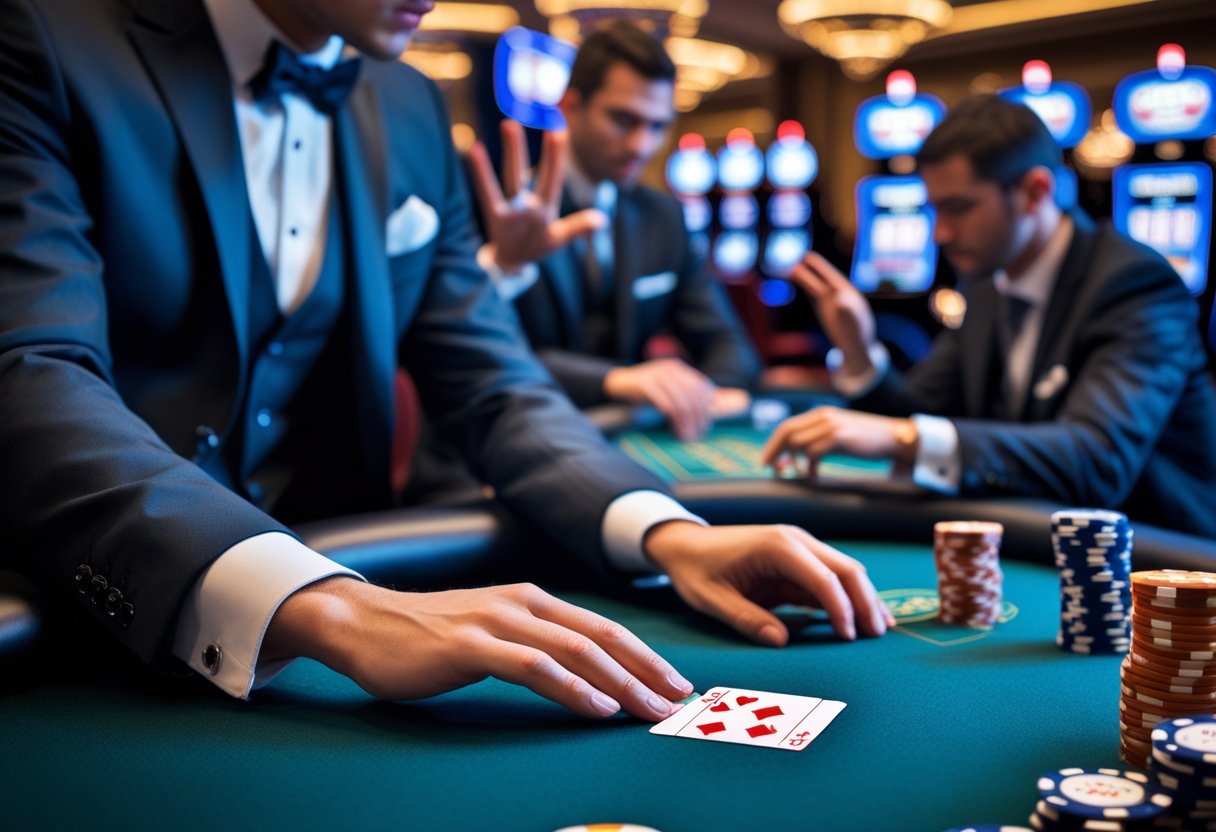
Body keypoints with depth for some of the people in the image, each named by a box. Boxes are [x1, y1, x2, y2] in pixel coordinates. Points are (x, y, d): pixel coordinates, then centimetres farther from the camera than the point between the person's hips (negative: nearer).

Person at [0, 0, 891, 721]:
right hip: (74, 628, -4)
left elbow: (494, 385, 4)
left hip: (329, 571, 5)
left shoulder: (412, 113, 7)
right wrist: (328, 608, -40)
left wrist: (669, 533, -15)